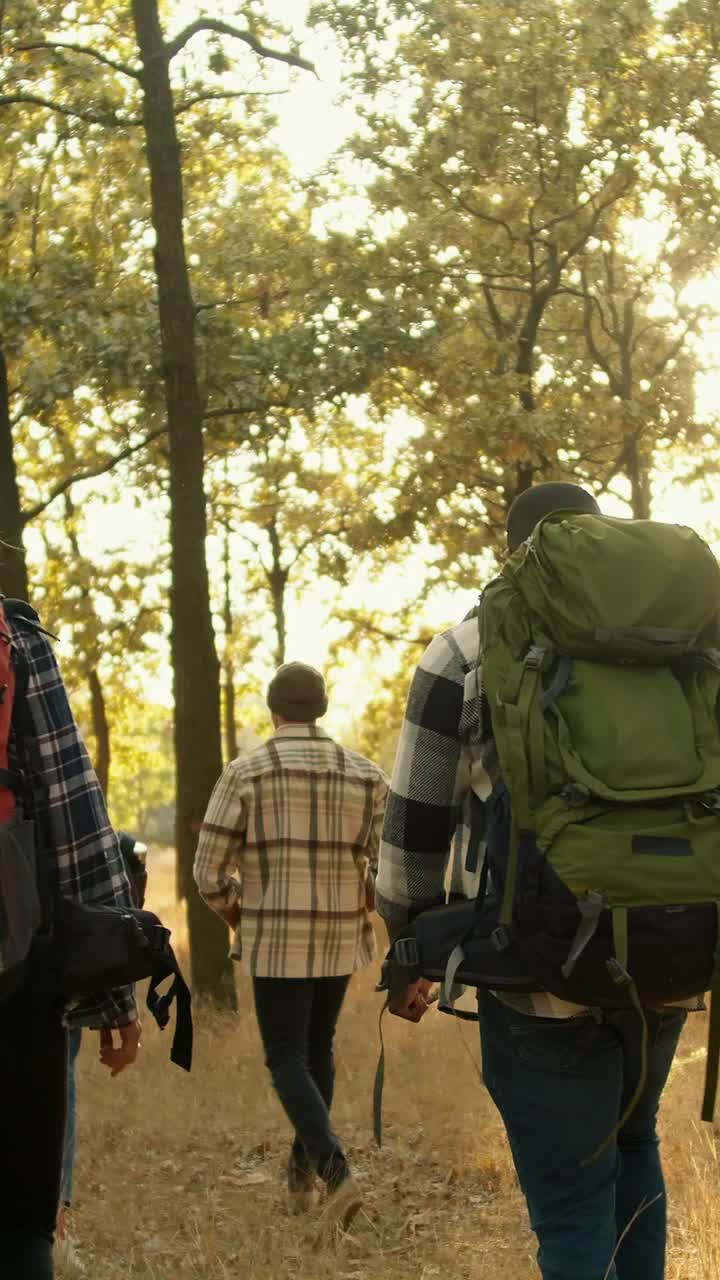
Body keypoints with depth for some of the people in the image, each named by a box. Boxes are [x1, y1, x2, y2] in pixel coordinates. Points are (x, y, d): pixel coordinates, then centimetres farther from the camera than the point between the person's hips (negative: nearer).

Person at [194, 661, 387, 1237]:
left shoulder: (245, 772, -8)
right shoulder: (365, 774, 0)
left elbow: (210, 868, -8)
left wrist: (236, 915, 12)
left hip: (275, 942, -3)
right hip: (340, 940, 3)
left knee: (288, 1061, 1)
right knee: (317, 1048, 21)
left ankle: (338, 1174, -18)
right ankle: (301, 1173, 29)